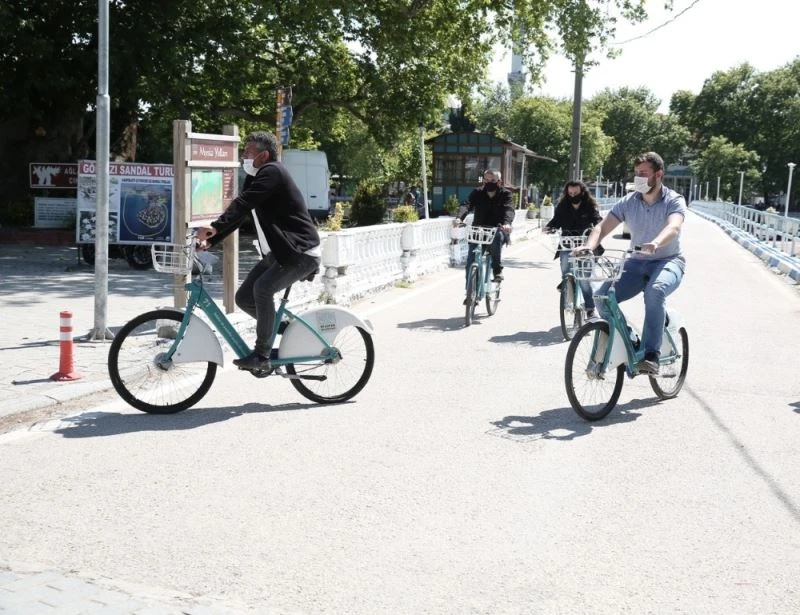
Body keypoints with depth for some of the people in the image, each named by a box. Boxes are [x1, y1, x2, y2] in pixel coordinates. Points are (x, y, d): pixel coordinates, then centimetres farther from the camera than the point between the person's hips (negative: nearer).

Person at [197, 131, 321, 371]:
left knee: (262, 288, -28)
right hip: (278, 252, 10)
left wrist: (215, 227, -36)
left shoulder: (272, 171, -15)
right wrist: (210, 241, -4)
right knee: (243, 297, 3)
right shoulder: (254, 177, 13)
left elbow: (244, 203, -28)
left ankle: (262, 354, -19)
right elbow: (240, 211, 8)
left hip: (301, 252, -10)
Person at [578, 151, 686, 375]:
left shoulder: (674, 201, -9)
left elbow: (673, 227, -30)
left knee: (655, 290, -38)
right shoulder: (628, 202, 2)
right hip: (637, 262, 4)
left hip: (668, 261, -4)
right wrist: (588, 247, -29)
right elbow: (603, 227, -7)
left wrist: (655, 243, -52)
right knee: (603, 296, -20)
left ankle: (651, 355, -33)